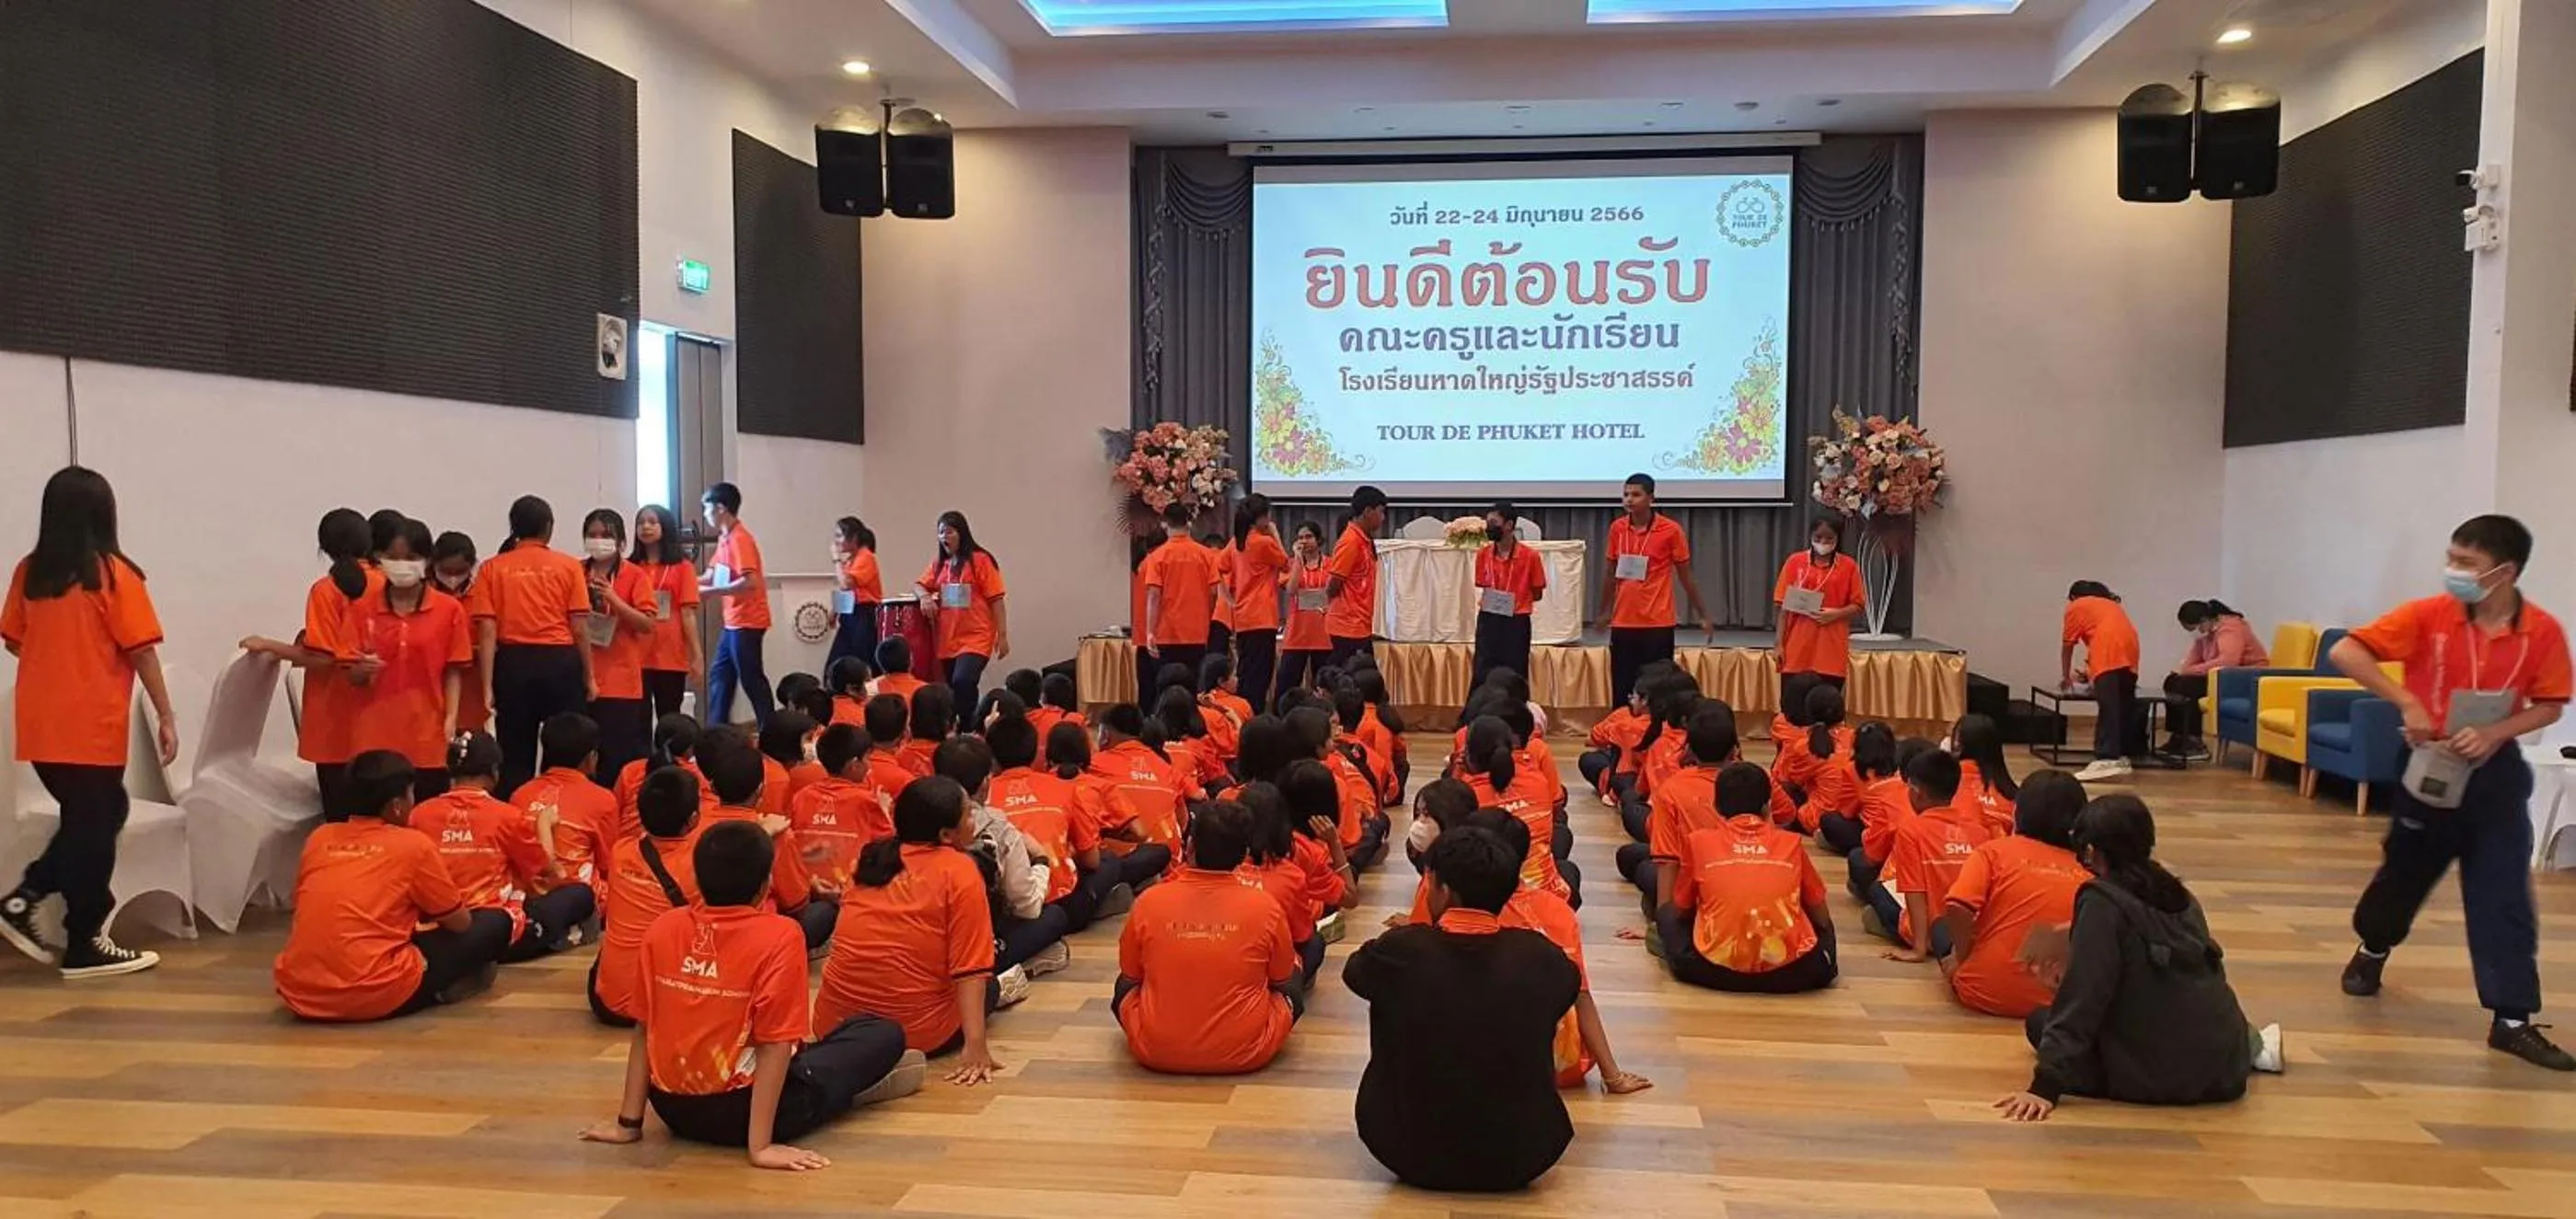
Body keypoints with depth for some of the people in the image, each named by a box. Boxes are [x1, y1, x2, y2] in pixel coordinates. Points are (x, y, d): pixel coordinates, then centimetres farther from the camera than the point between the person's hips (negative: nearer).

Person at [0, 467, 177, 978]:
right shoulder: (114, 574, -11)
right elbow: (142, 651, -12)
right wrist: (165, 716, -6)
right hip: (92, 726, -6)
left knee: (84, 819, 23)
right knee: (95, 826, 4)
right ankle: (85, 944, 10)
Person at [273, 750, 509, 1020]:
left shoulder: (319, 838, 13)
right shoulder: (414, 845, -1)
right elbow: (461, 923, 10)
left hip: (297, 994, 6)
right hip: (375, 995, -6)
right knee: (496, 924, 8)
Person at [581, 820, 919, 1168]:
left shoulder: (662, 929, -3)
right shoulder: (780, 936, -17)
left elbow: (644, 1030, 3)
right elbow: (774, 1045, -20)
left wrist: (628, 1123, 8)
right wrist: (761, 1146, -20)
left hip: (673, 1108, 6)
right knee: (886, 1035, 8)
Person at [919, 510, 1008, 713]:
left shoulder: (980, 560, -5)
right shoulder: (938, 563, 12)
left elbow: (995, 600, -6)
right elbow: (920, 586, 12)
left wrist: (1002, 636, -9)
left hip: (975, 639, -6)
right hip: (947, 641, 6)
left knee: (963, 683, -22)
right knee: (952, 690, 9)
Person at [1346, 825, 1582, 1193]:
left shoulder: (1399, 951, -18)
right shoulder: (1542, 956, -13)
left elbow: (1353, 972, 7)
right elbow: (1573, 985, 12)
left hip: (1409, 1153, -1)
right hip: (1520, 1159, 2)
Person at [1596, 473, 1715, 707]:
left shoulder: (1670, 530, -6)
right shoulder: (1617, 528, 4)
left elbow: (1685, 576, 2)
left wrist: (1703, 616, 6)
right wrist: (1603, 612, 20)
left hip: (1658, 625, -3)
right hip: (1622, 624, 3)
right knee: (1621, 691, 4)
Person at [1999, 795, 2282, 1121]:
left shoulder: (2102, 901, -11)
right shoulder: (2178, 894, 8)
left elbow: (2081, 999, -17)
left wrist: (2047, 1086, -18)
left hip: (2158, 1074, -7)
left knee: (2040, 1022, 8)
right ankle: (2252, 1045, 17)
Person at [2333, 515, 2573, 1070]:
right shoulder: (2428, 616, -12)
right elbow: (2344, 652, -16)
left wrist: (2494, 732, -19)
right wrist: (2406, 702, -23)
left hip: (2495, 773, 0)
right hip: (2431, 767, 0)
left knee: (2504, 896, -3)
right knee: (2404, 874, 16)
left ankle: (2513, 1020, 1)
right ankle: (2372, 951, 44)